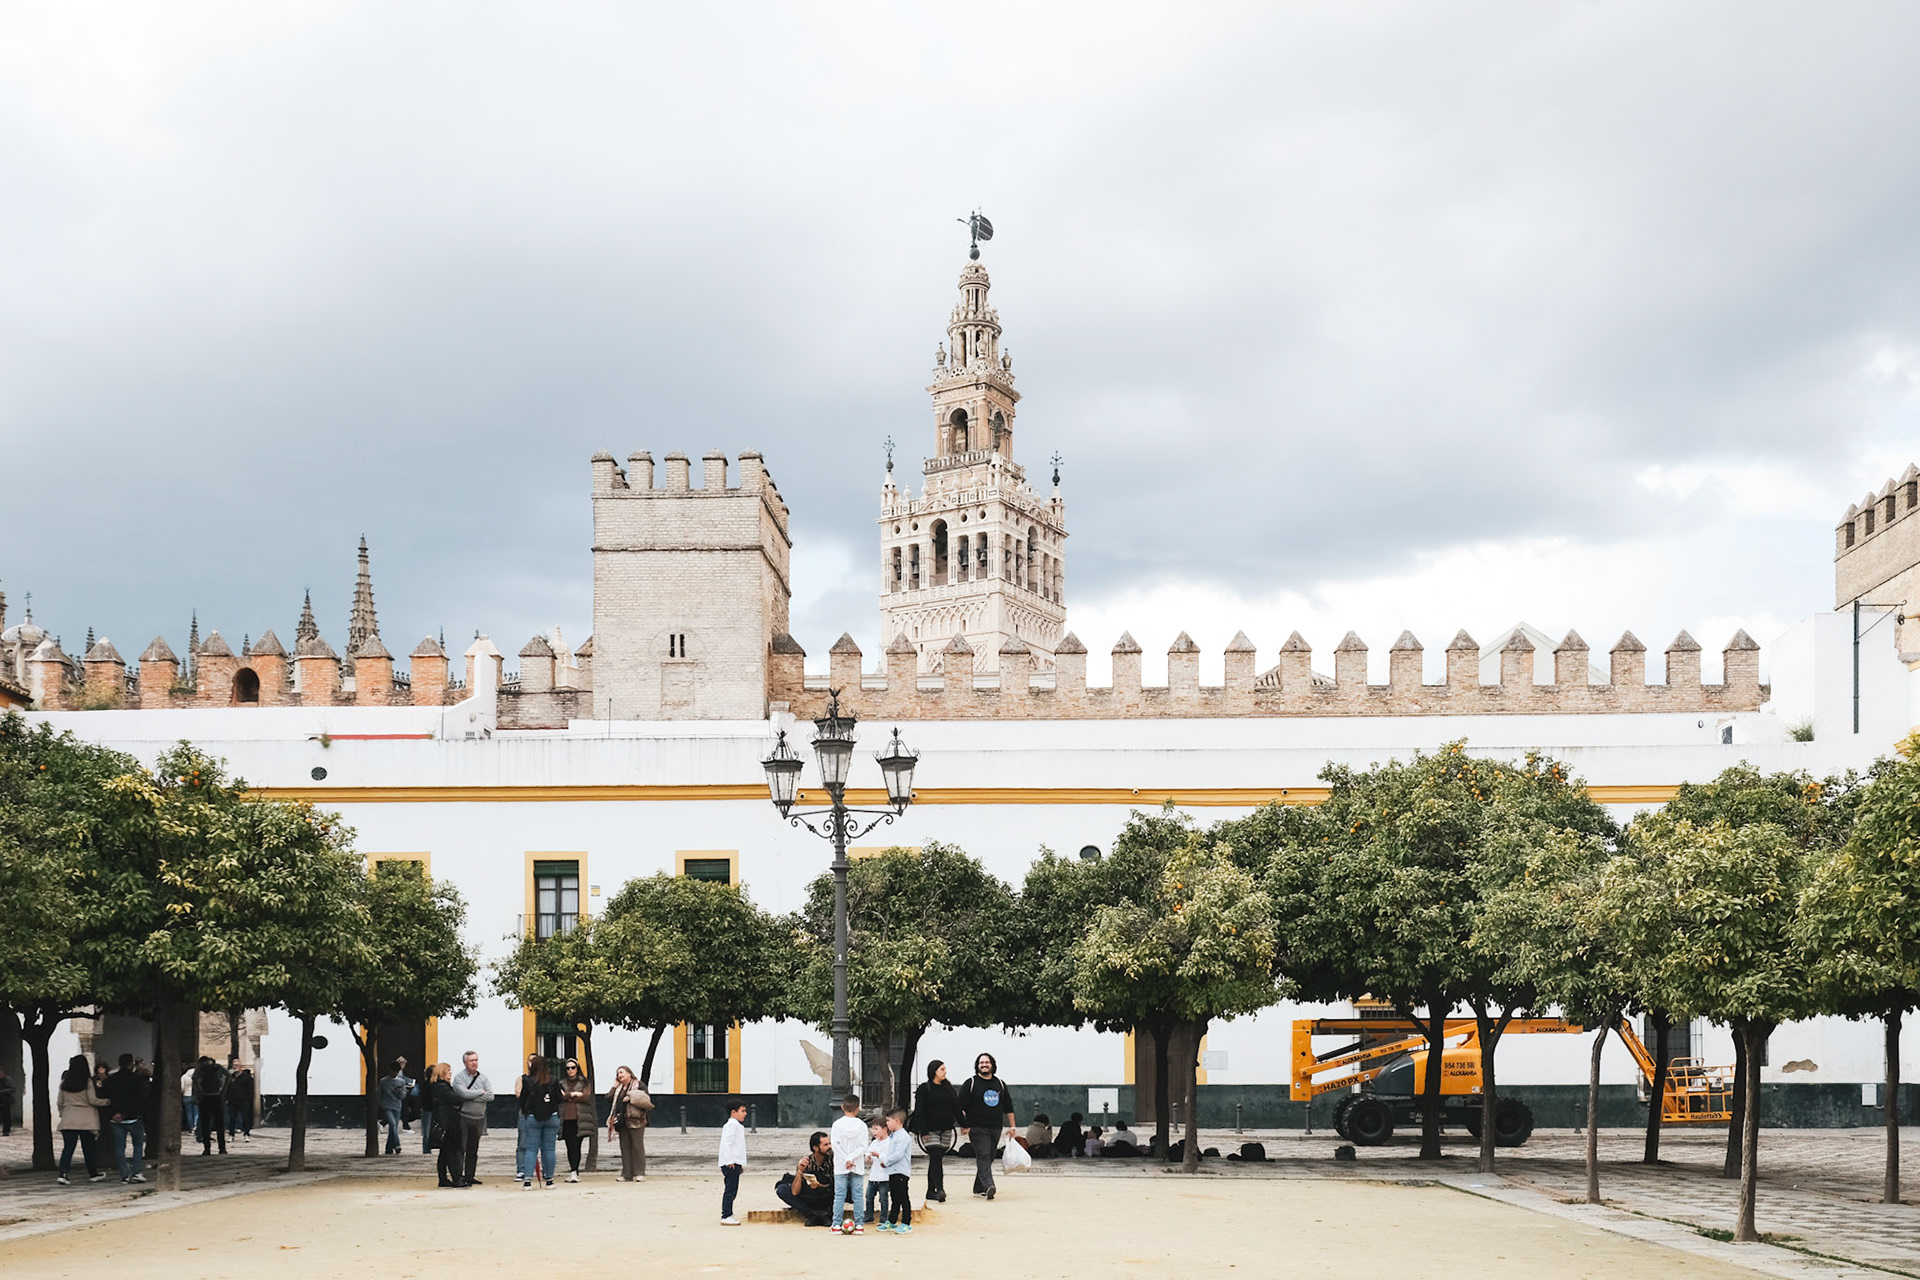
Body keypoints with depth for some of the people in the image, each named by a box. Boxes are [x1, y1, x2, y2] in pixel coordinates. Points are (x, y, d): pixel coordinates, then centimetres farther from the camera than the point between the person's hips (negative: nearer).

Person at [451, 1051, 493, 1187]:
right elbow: (464, 1093, -20)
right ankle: (458, 1177, -5)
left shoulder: (483, 1079, 10)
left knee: (473, 1150, 9)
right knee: (460, 1149, -7)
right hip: (463, 1118, -5)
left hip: (478, 1119, 5)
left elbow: (490, 1096, -4)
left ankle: (469, 1177, 16)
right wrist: (480, 1092, -6)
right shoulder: (459, 1077, -3)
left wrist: (471, 1097, -12)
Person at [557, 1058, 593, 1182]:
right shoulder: (561, 1083, 13)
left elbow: (586, 1097, -6)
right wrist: (573, 1094, -11)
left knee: (576, 1146, -9)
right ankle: (575, 1172, 9)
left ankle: (574, 1172, -12)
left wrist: (567, 1097, -5)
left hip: (579, 1119, -2)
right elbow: (558, 1097, -2)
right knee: (570, 1147, 3)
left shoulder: (584, 1083, 9)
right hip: (566, 1119, 2)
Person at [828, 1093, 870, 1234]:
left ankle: (836, 1224, 1)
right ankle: (859, 1225, 3)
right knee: (858, 1195, 4)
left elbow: (835, 1145, -9)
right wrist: (851, 1158, -10)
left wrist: (846, 1160, -9)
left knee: (839, 1195, 3)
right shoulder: (862, 1125, -2)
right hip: (858, 1167, 0)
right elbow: (863, 1147, -8)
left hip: (840, 1167, 0)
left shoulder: (837, 1124, -2)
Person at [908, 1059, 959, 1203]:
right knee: (935, 1158, -16)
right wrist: (923, 1131, -15)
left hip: (945, 1131, 5)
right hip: (930, 1130, -5)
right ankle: (939, 1189, -24)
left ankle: (931, 1191, 12)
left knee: (936, 1160, 7)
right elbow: (919, 1111, -8)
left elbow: (956, 1108, 17)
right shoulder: (924, 1089, -4)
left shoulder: (948, 1088, 13)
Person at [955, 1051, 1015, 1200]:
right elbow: (961, 1107, -4)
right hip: (978, 1128, -5)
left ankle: (979, 1188, 17)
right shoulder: (971, 1083, 0)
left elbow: (1008, 1107, 18)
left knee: (988, 1159, 8)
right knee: (983, 1157, -17)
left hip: (995, 1129, 5)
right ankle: (988, 1186, -30)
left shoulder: (1000, 1084, 14)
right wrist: (964, 1125, -13)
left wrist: (1012, 1126, 12)